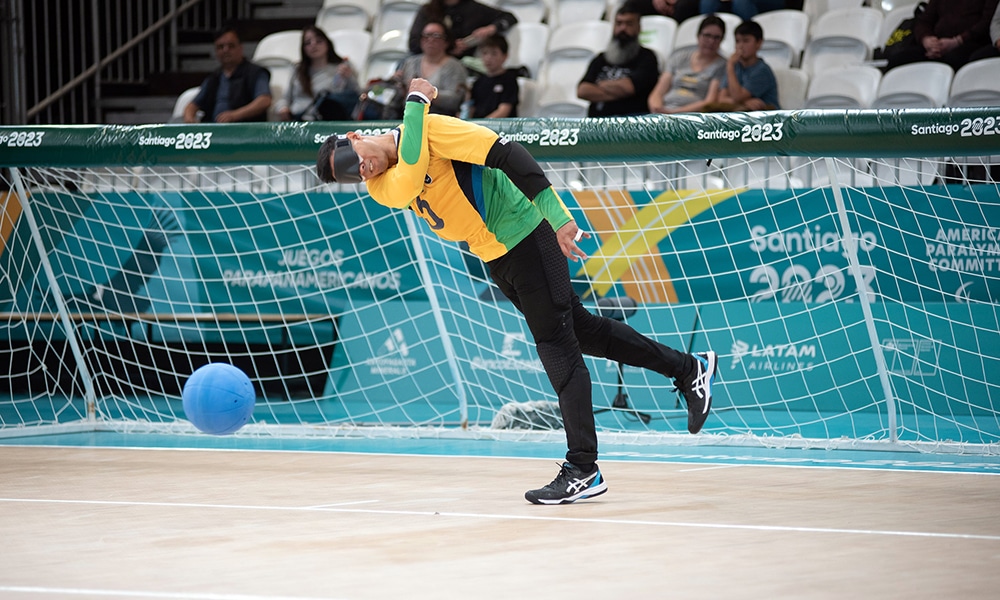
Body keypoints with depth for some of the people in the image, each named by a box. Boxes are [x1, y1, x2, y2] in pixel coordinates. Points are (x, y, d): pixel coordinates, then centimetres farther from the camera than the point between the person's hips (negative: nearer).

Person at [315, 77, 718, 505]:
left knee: (556, 345, -7)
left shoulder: (431, 128, -20)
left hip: (526, 237, -8)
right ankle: (688, 369, 28)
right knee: (580, 330, 15)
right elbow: (409, 177, -25)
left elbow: (510, 155, -24)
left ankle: (583, 469, -5)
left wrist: (558, 217, -29)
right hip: (494, 257, 8)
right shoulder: (381, 188, 0)